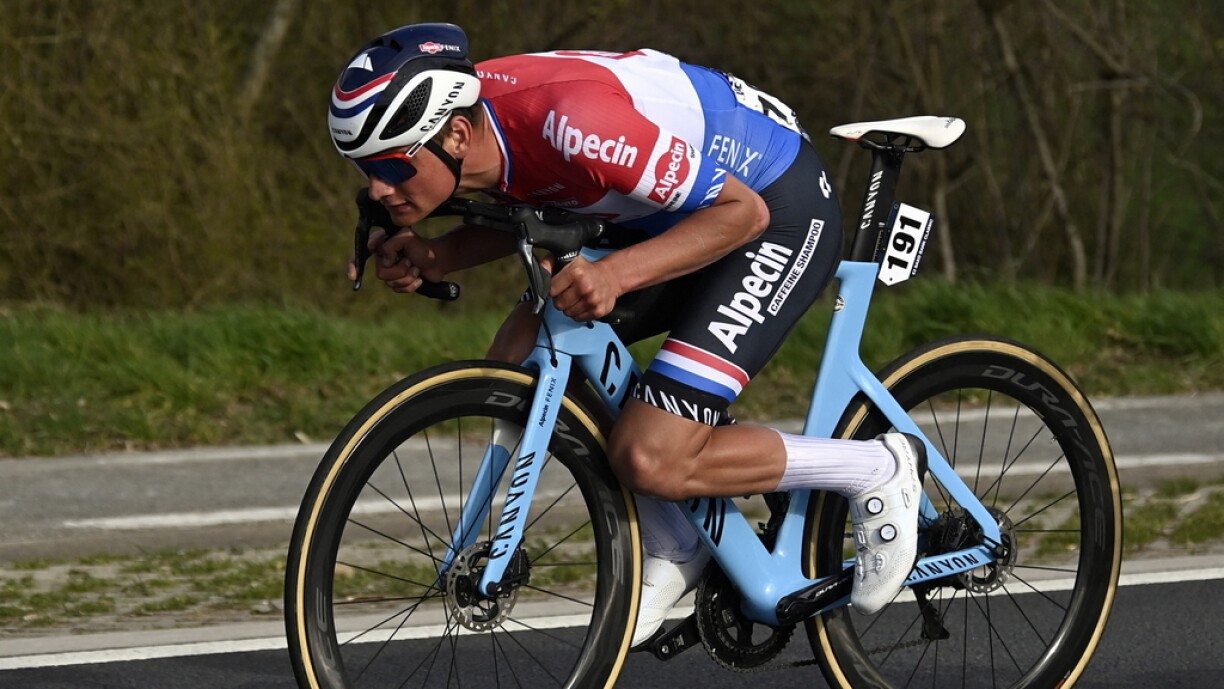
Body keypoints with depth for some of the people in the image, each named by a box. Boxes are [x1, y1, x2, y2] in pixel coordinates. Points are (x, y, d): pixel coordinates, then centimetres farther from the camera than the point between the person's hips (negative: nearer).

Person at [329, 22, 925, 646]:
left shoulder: (571, 121, -36)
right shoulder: (463, 110, -12)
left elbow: (742, 211, -28)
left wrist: (616, 274, -39)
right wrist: (434, 258, -10)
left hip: (777, 211, -9)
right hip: (673, 208, 9)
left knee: (650, 461, -17)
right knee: (516, 367, 0)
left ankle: (878, 469, 0)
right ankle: (673, 550, 14)